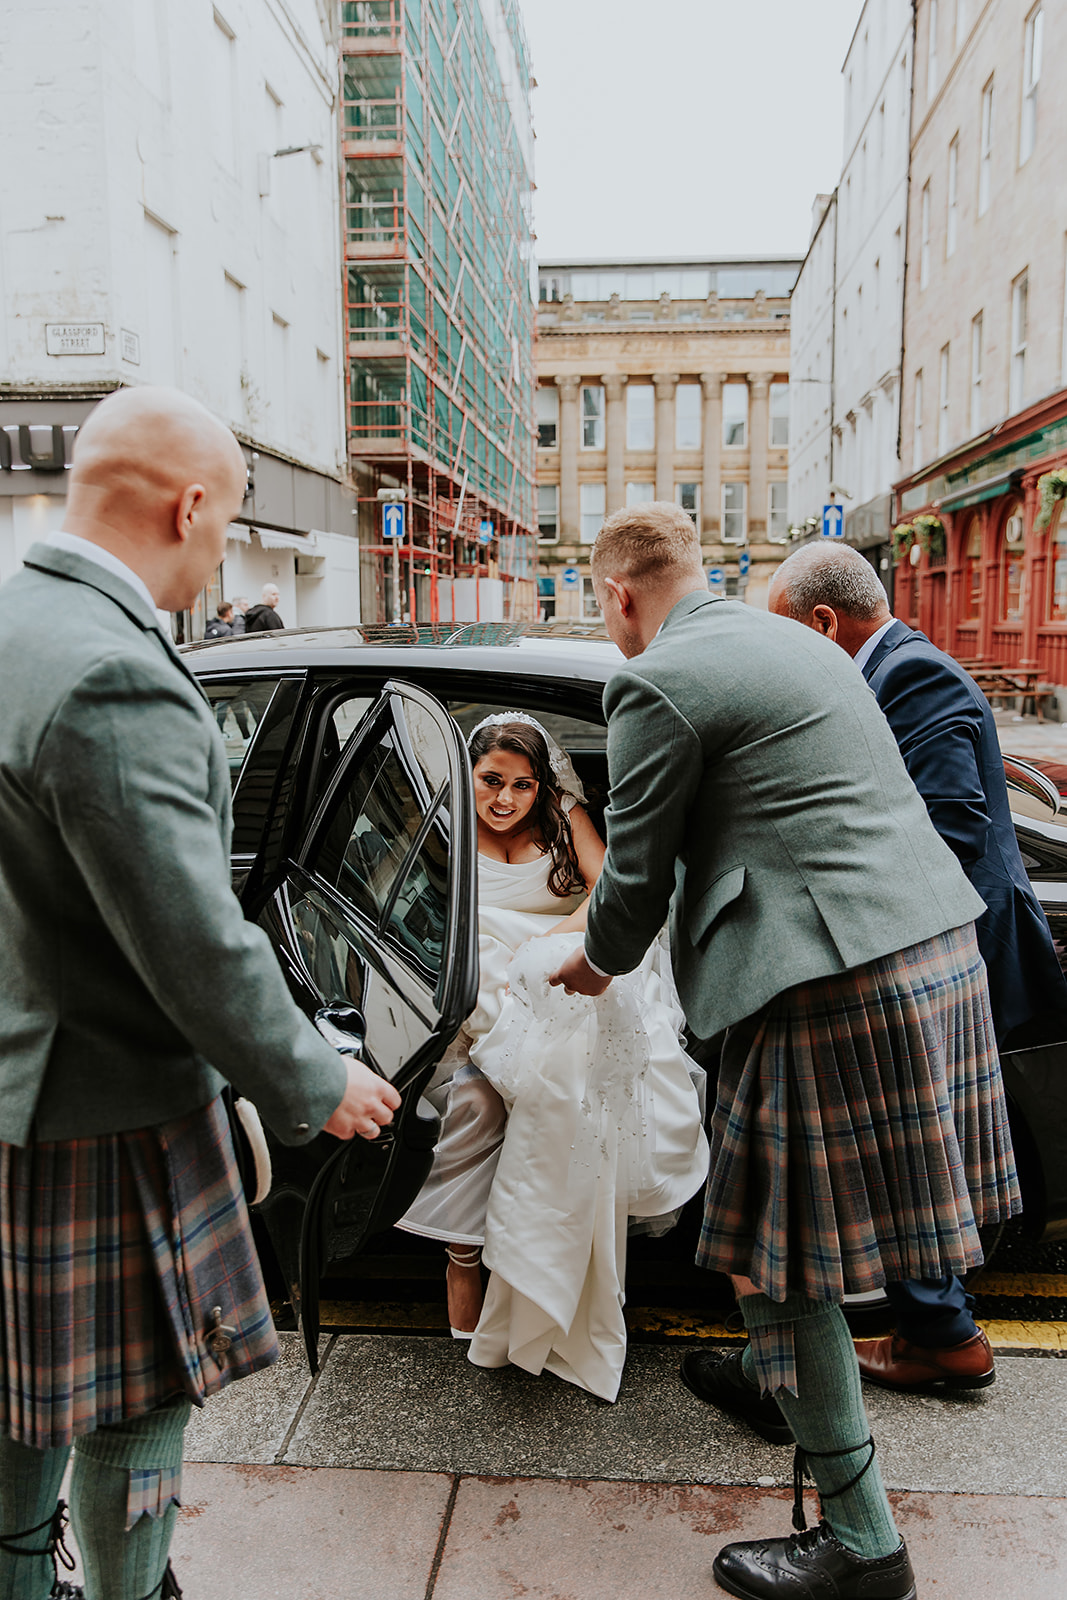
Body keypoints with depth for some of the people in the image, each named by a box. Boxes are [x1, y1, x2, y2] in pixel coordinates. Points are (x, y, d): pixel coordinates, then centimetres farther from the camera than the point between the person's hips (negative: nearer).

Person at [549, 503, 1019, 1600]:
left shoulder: (655, 686, -10)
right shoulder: (796, 642, 18)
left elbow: (638, 874, -5)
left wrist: (597, 962, 17)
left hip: (833, 982, -9)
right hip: (935, 946, 10)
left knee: (781, 1249, 5)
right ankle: (774, 1378, 48)